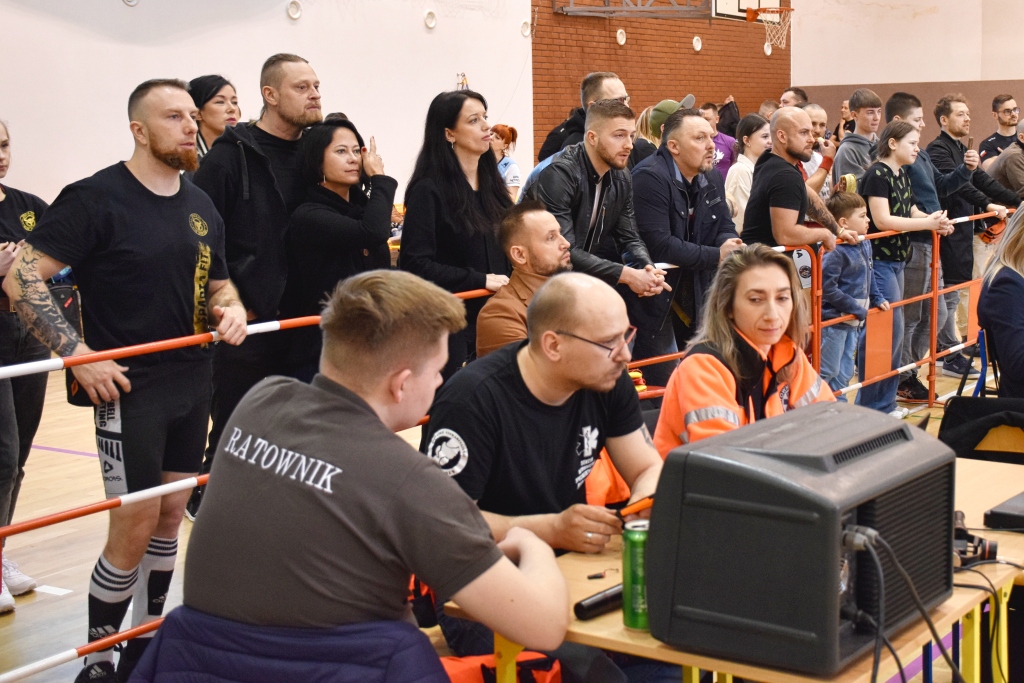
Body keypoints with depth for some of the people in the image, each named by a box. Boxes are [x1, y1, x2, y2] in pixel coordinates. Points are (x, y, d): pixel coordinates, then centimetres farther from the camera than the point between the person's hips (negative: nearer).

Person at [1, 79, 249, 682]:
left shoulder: (201, 206, 10)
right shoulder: (97, 198, -12)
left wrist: (231, 308, -2)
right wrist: (77, 353, -20)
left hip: (194, 381, 7)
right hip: (129, 386, -7)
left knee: (171, 515, 14)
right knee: (135, 526, -7)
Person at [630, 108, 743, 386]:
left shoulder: (712, 180, 7)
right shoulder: (649, 178, -20)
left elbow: (725, 228, 12)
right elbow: (659, 245, -28)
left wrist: (730, 245, -14)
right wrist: (716, 256, -23)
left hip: (695, 295, 8)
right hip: (654, 298, -8)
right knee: (660, 388, -4)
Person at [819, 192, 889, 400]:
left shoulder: (865, 245, 5)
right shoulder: (835, 252, -21)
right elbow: (826, 287, -26)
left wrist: (877, 299, 10)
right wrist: (857, 308, -21)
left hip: (853, 323, 9)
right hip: (832, 322, -9)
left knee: (844, 373, 16)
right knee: (826, 372, -2)